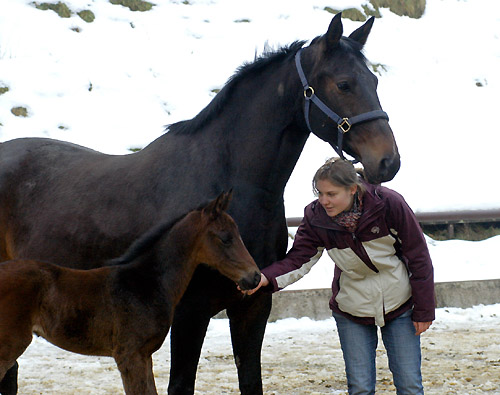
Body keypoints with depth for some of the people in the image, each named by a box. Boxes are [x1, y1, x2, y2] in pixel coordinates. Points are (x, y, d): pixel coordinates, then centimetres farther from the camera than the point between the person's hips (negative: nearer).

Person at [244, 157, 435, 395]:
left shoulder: (389, 204, -20)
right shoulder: (315, 217, -14)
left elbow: (418, 257, -12)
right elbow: (298, 260, -17)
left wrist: (424, 310, -9)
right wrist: (266, 278, -38)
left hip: (400, 309, -1)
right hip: (351, 312, 1)